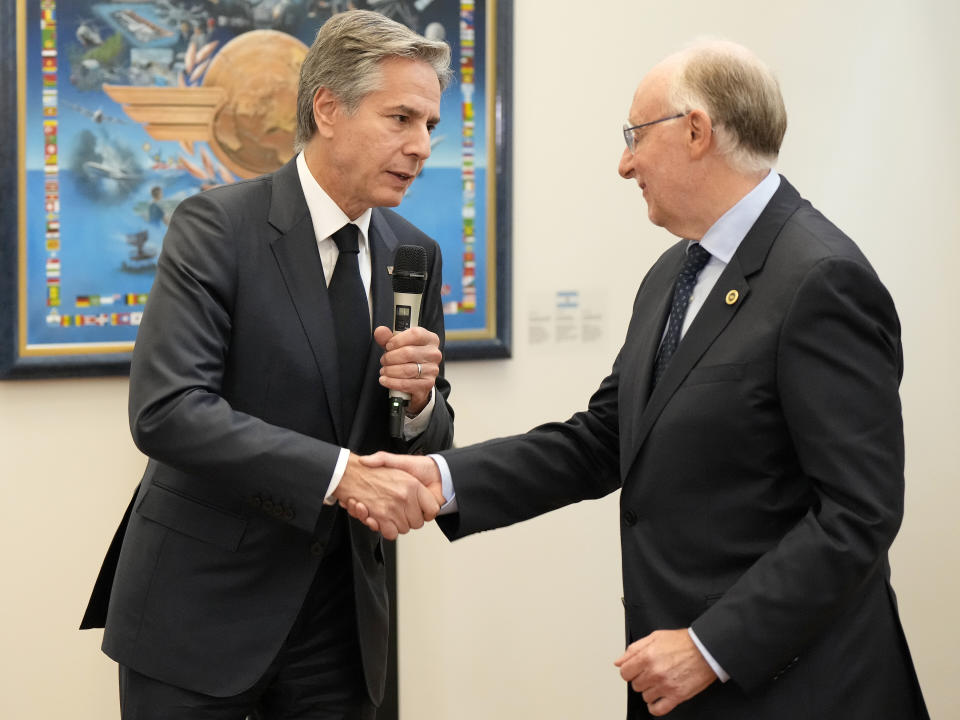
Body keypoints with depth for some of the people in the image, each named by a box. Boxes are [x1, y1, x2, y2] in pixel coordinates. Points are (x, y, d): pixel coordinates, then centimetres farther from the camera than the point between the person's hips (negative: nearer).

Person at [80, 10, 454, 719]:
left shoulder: (415, 253, 6)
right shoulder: (217, 226, -12)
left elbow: (430, 445, 11)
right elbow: (164, 410, -24)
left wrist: (420, 400, -13)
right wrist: (339, 473, -29)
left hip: (341, 616, 5)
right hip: (200, 609, -5)